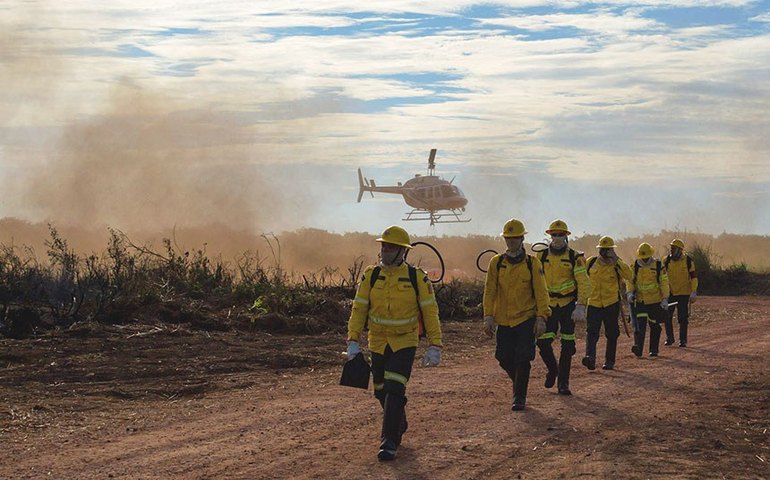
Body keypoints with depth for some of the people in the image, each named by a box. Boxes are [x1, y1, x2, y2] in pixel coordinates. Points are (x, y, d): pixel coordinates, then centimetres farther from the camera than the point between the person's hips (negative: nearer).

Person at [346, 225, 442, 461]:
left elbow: (430, 312, -5)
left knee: (395, 390, -16)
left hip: (405, 342, -4)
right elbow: (359, 309, 0)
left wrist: (435, 345, -10)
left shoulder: (417, 278, -9)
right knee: (381, 391, 14)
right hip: (378, 342, 4)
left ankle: (389, 442, -11)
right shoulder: (371, 275, -2)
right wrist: (353, 341, -7)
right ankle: (399, 425, 40)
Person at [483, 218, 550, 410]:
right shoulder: (496, 263, 3)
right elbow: (489, 292, 3)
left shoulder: (532, 263, -2)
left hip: (526, 319, -3)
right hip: (504, 321, 3)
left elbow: (541, 292, -3)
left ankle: (519, 397, 2)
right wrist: (488, 317, -4)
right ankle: (520, 384, 34)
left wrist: (541, 318, -10)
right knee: (505, 359, 6)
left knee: (522, 359, -8)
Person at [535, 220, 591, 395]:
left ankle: (563, 383, 10)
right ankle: (552, 370, 20)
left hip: (568, 306, -1)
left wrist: (580, 306, -22)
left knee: (567, 346, 0)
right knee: (543, 342, -8)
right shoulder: (541, 257, 3)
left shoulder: (575, 258, -4)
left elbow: (584, 283, -11)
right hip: (548, 306, 2)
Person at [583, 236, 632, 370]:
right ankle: (590, 358, -27)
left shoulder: (616, 265, -2)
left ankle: (609, 361, 17)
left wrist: (616, 261, -24)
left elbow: (628, 275, -20)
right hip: (593, 303, 1)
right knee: (591, 332, -15)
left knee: (611, 334, 7)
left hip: (611, 304, -1)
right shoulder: (591, 262, 5)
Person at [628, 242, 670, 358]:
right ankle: (638, 348, -20)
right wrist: (630, 293, -11)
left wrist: (665, 299, -9)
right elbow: (631, 280, 7)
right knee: (640, 325, -11)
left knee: (654, 326, 6)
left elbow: (664, 283, -4)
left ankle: (654, 350, 14)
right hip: (640, 301, 2)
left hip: (655, 301, -1)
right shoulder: (635, 266, 2)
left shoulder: (658, 266, -5)